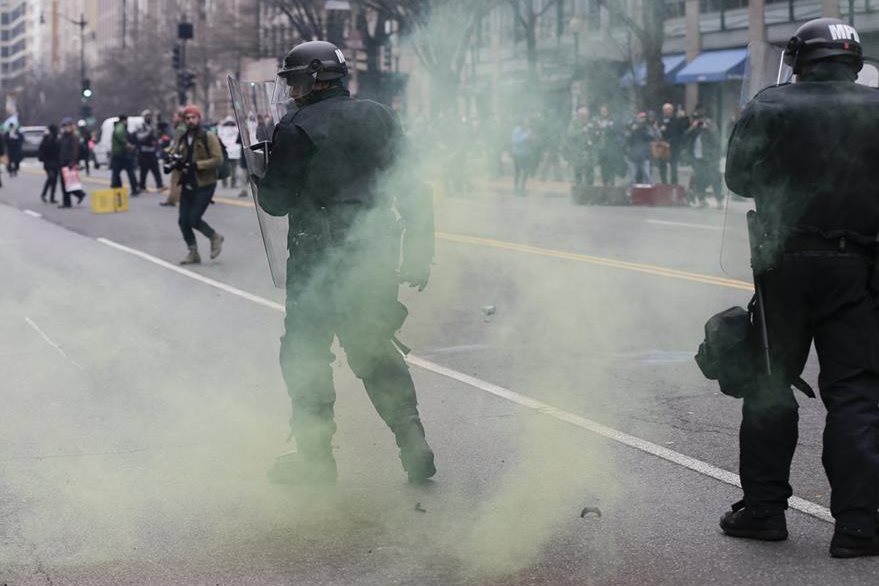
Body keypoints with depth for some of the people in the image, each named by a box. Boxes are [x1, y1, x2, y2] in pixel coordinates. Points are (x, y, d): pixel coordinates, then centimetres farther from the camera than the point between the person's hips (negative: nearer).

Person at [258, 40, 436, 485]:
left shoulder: (296, 130, -11)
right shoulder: (379, 117, 6)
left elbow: (276, 202, -9)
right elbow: (413, 188, 4)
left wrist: (263, 177, 13)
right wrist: (418, 253, 7)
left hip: (318, 261, -6)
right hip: (376, 254, 6)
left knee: (304, 353, 8)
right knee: (375, 349, 16)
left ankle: (315, 456, 12)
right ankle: (415, 447, 12)